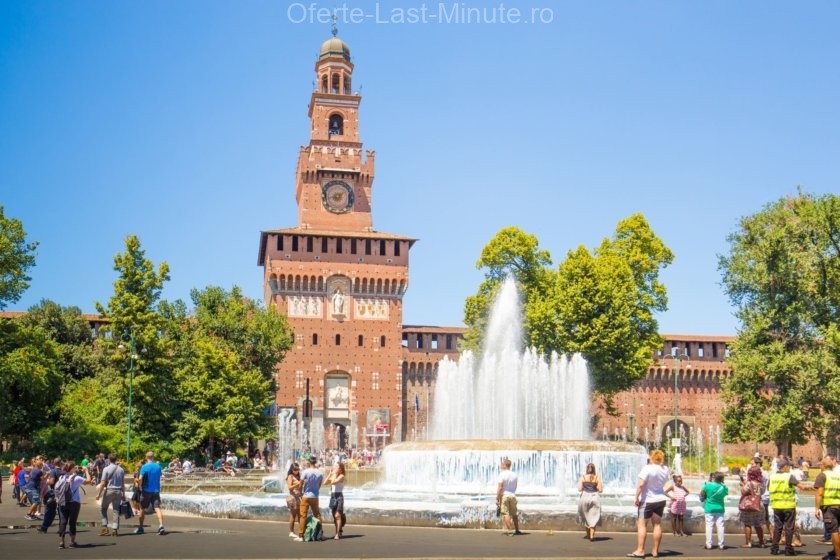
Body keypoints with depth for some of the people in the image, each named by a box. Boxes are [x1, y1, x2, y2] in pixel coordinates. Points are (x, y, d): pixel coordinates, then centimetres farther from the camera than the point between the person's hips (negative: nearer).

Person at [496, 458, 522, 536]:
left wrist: (497, 498, -9)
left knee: (506, 514, -3)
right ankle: (517, 530, 24)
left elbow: (500, 488, -14)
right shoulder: (515, 475, 6)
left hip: (504, 495, -5)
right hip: (512, 495, 5)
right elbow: (515, 487, 14)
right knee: (514, 514, 16)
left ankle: (510, 530, -8)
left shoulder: (502, 474, -11)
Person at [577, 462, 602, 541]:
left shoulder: (583, 477, -2)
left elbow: (579, 489, -5)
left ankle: (588, 535, 26)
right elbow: (600, 490, -4)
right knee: (593, 517, 5)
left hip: (585, 497, 1)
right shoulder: (597, 478, -2)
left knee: (586, 517, 18)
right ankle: (592, 535, -8)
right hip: (595, 497, -1)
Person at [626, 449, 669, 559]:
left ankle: (640, 551, -8)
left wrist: (637, 498, -15)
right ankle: (655, 551, 10)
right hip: (660, 499, 6)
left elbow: (641, 484, -23)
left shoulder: (647, 468, -17)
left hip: (647, 500, -6)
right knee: (657, 524, 8)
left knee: (642, 524, -3)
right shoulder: (665, 469, 2)